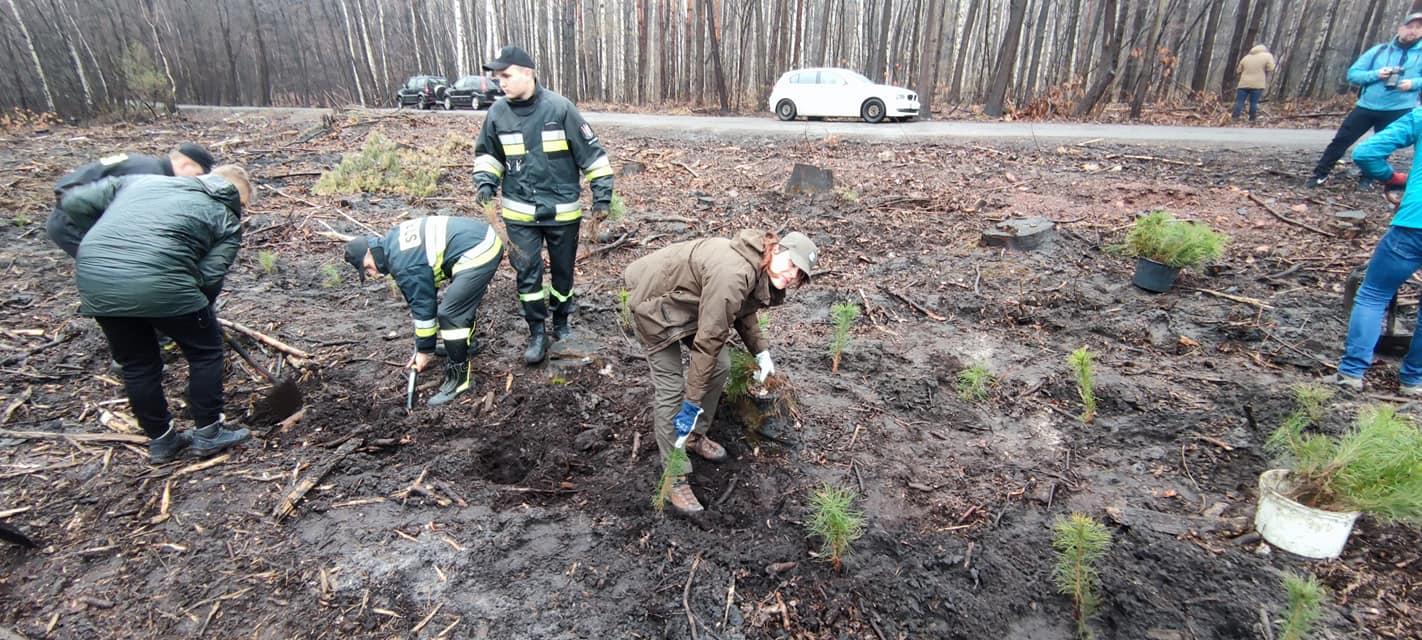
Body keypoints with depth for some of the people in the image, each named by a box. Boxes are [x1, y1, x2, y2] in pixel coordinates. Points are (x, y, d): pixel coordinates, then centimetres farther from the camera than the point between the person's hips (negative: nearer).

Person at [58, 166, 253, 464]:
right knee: (205, 350, 17)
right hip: (158, 280, -5)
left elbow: (74, 202, 19)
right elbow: (209, 276, 1)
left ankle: (160, 440, 34)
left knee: (136, 363, 21)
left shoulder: (143, 180, 25)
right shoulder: (227, 219, 11)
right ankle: (208, 433, 24)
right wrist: (197, 312, 17)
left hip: (92, 276, 6)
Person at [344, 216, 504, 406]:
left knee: (449, 314, -7)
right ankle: (464, 343, 50)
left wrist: (425, 351, 7)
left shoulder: (403, 264, -12)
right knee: (462, 299, 30)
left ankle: (458, 377, 2)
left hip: (478, 254, -10)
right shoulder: (394, 239, 16)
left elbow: (423, 306, -5)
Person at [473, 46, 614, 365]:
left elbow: (591, 152, -7)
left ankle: (561, 323, 33)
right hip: (520, 211, 2)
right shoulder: (498, 113, -2)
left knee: (563, 270, 12)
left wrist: (602, 193, -8)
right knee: (527, 272, 0)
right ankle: (537, 333, 16)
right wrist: (485, 181, -3)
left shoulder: (560, 108, -12)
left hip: (563, 210, -1)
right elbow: (487, 153, 14)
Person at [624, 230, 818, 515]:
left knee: (720, 365, 5)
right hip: (654, 299, -9)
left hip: (686, 299, 9)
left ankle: (695, 436, 26)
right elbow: (708, 341, -33)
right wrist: (692, 402, -27)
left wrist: (761, 350, -2)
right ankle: (674, 477, 2)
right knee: (670, 386, -9)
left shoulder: (760, 272, -7)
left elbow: (743, 311, 11)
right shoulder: (733, 275, -36)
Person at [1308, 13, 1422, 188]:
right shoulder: (1378, 51, 3)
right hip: (1367, 106, 0)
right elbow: (1352, 74, 0)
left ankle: (1367, 178, 22)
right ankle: (1320, 174, 5)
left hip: (1398, 111, 0)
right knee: (1341, 140, -3)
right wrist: (1376, 74, -16)